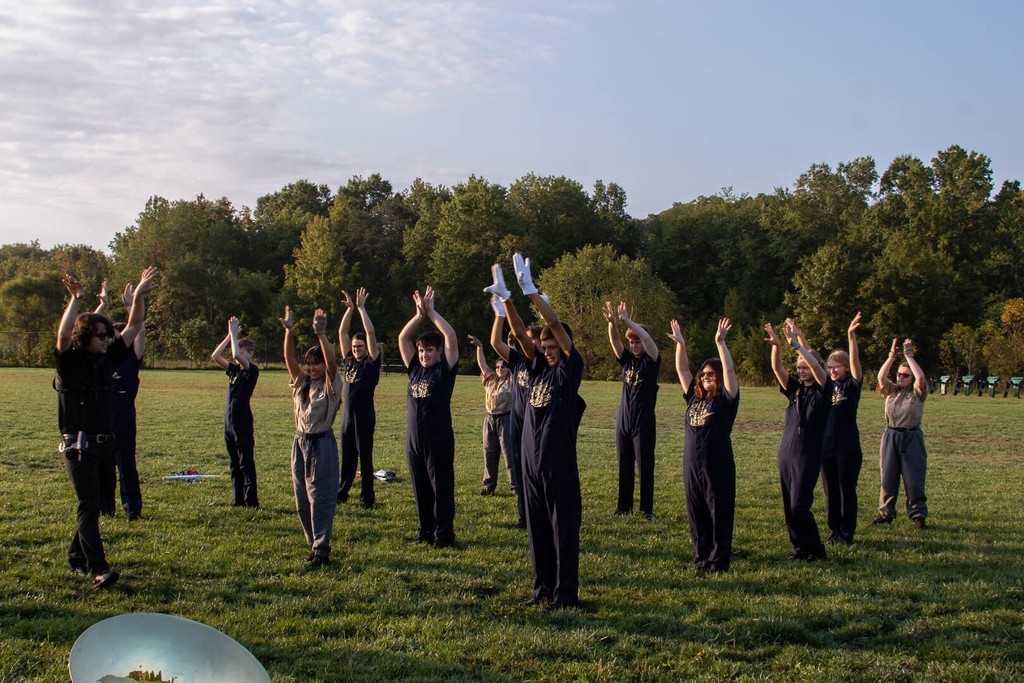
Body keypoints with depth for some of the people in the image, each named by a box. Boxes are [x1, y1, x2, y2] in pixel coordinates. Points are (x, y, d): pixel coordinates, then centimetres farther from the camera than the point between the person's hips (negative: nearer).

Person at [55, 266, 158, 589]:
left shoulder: (108, 359, 9)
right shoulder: (69, 362, -6)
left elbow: (133, 327, 10)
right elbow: (63, 335, -26)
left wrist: (139, 295, 0)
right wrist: (75, 300, -34)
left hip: (106, 444, 7)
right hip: (79, 445, -7)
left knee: (98, 502, 13)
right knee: (89, 504, -13)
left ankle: (77, 556, 29)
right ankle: (98, 569, -19)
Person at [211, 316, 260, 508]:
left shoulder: (252, 370, -9)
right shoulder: (234, 369, 13)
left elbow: (237, 355, -25)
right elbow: (215, 356, 8)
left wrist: (234, 333, -14)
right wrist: (229, 335, 3)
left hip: (243, 422, -8)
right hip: (229, 421, 8)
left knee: (246, 463, -4)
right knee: (234, 464, 11)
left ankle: (251, 501, -1)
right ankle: (237, 499, 18)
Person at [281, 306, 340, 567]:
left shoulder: (330, 386, -6)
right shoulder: (300, 382, 9)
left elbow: (332, 362, -23)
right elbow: (289, 358, -3)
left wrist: (321, 334, -33)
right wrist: (289, 332, -17)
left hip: (322, 443, -6)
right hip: (300, 442, 6)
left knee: (320, 498, -7)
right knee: (302, 498, 10)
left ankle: (321, 550, -5)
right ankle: (314, 543, 21)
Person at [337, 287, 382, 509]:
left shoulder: (371, 362, -4)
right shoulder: (349, 361, 11)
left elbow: (370, 333, -13)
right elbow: (342, 332, 10)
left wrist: (361, 307, -11)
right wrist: (350, 308, 2)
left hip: (365, 416, -6)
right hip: (348, 414, 6)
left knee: (365, 458, 0)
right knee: (347, 458, 14)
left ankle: (367, 498, 6)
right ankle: (342, 493, 24)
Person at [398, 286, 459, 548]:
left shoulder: (445, 370, -4)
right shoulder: (415, 369, 9)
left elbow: (451, 338, -14)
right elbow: (403, 338, 8)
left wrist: (431, 311, -10)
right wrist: (419, 314, -2)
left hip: (439, 439, -6)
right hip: (413, 438, 6)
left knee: (441, 487, 1)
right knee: (420, 488, 12)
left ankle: (444, 534, 6)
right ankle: (425, 529, 22)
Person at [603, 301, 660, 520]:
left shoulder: (651, 361, -3)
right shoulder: (628, 360, 10)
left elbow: (647, 338, -20)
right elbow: (615, 341, -4)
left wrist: (627, 320, -27)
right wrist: (611, 322, -23)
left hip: (644, 422, -5)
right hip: (623, 420, 5)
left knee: (645, 465, -2)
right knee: (624, 465, 10)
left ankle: (647, 508, 2)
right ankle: (624, 505, 17)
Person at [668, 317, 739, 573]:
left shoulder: (726, 398, -4)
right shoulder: (693, 396, 11)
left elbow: (729, 369, -15)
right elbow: (682, 369, 12)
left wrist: (720, 342, -20)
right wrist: (681, 344, 3)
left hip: (718, 466, -6)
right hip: (692, 465, 6)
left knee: (720, 514, 2)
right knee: (696, 514, 11)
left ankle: (719, 561, 9)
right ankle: (702, 557, 21)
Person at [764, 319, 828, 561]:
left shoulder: (822, 391, -3)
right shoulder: (794, 389, 11)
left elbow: (817, 367, -20)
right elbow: (777, 368, 0)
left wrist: (796, 344, -28)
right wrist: (776, 345, -18)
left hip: (808, 455, -6)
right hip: (786, 453, 6)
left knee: (799, 506, -11)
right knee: (789, 506, 8)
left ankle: (815, 549, 4)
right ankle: (800, 548, 18)